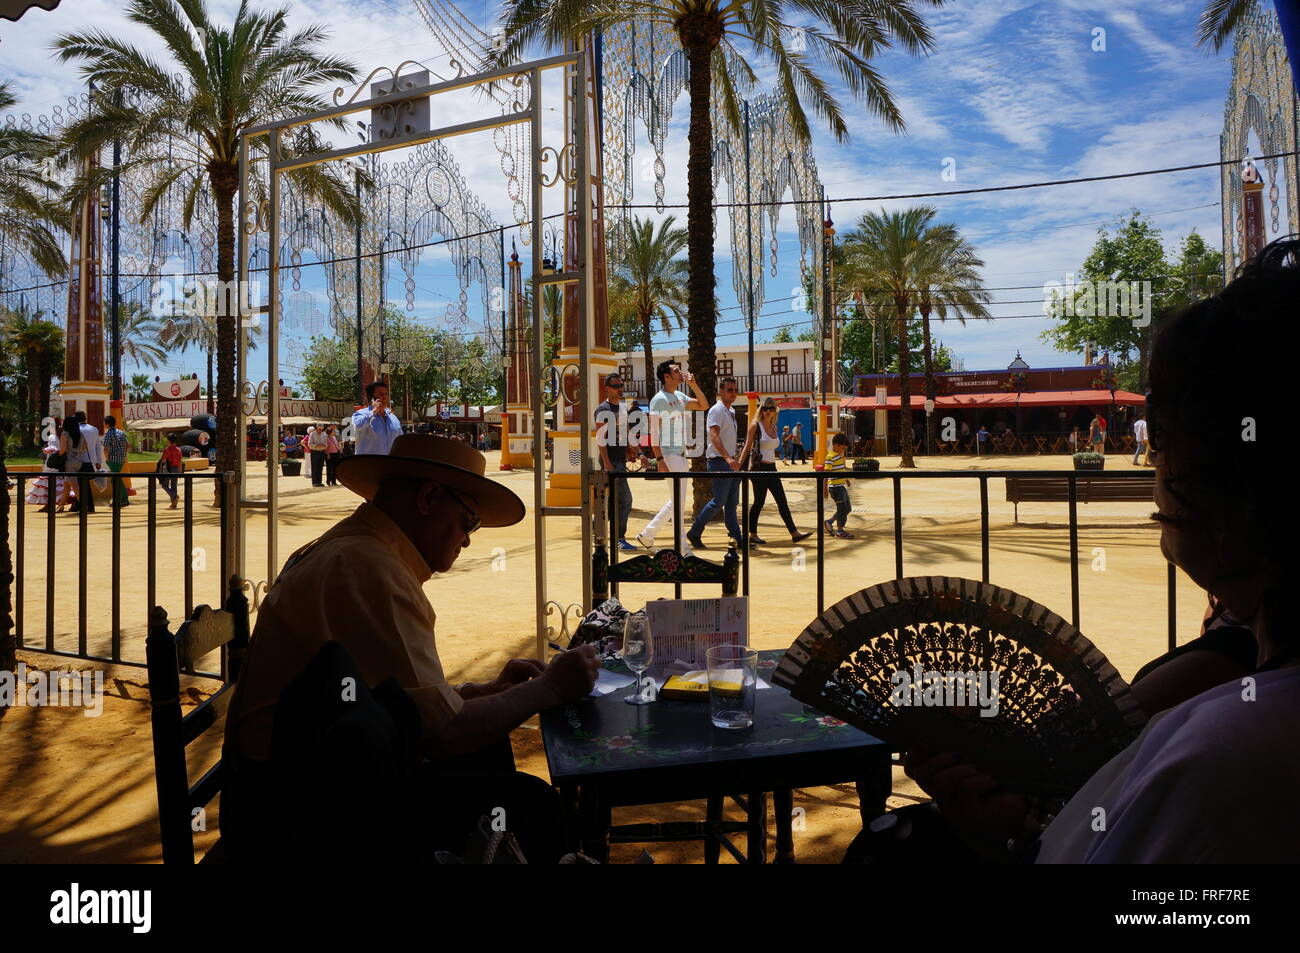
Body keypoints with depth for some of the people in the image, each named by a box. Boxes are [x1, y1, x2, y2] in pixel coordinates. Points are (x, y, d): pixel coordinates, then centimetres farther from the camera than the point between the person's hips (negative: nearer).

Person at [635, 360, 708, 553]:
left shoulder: (680, 396, 15)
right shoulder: (659, 399, -10)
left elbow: (703, 405, 22)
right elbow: (654, 430, -15)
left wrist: (693, 384, 10)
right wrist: (659, 458, -21)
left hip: (681, 455, 9)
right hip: (669, 455, -9)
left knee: (676, 501, 14)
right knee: (677, 500, -5)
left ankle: (646, 535, 23)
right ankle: (682, 547, 2)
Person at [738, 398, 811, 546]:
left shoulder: (774, 427, 14)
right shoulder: (756, 425, -5)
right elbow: (747, 447, -8)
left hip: (771, 468, 7)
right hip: (759, 468, -7)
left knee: (782, 502, 4)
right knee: (759, 502, -2)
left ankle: (794, 533, 5)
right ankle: (753, 535, 9)